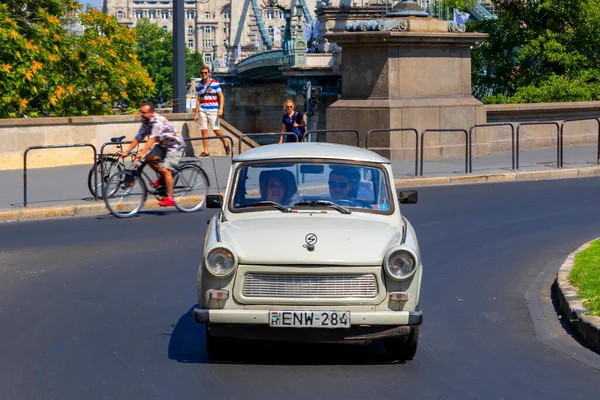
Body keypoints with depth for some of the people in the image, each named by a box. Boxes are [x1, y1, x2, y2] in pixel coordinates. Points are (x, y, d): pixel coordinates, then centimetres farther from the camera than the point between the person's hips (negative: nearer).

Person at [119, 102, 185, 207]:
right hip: (163, 144, 8)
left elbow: (152, 139, -36)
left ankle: (169, 199, -14)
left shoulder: (158, 121, -28)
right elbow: (138, 138, -2)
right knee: (149, 159, -15)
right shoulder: (145, 121, -3)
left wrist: (142, 153, -43)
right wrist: (127, 152, -8)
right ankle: (162, 177, 9)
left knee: (165, 169, -19)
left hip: (174, 145, -8)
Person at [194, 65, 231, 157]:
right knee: (204, 130, -1)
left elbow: (221, 96, -1)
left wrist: (221, 109, -11)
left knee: (216, 130, -5)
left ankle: (226, 145, 18)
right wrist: (196, 113, 11)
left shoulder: (215, 83, -1)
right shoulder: (199, 86, 10)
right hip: (202, 111, 4)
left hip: (213, 111, -4)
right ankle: (205, 151, 2)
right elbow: (198, 100, 15)